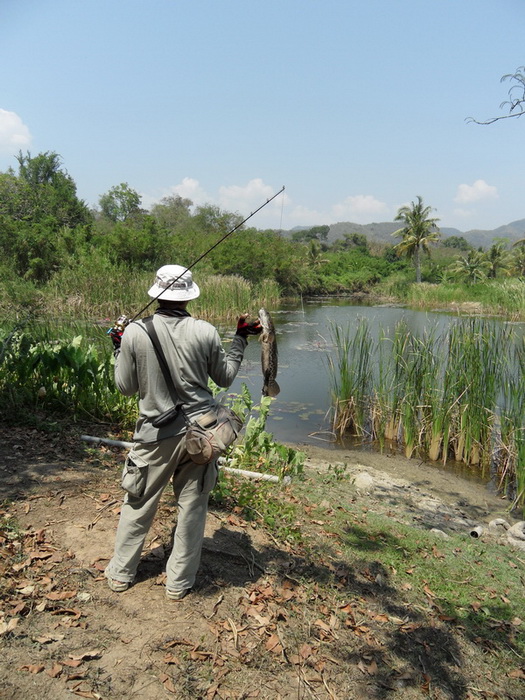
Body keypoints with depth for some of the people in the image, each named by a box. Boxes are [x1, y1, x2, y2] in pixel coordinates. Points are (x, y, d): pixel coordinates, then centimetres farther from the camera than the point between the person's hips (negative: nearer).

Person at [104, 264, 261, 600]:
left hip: (155, 432, 0)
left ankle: (121, 573, 34)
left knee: (139, 503, 18)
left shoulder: (135, 333, -10)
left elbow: (127, 387, 0)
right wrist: (240, 339, 14)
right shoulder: (205, 332, -9)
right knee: (192, 506, 13)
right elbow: (225, 377, 5)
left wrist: (119, 349, 15)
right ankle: (180, 581, 25)